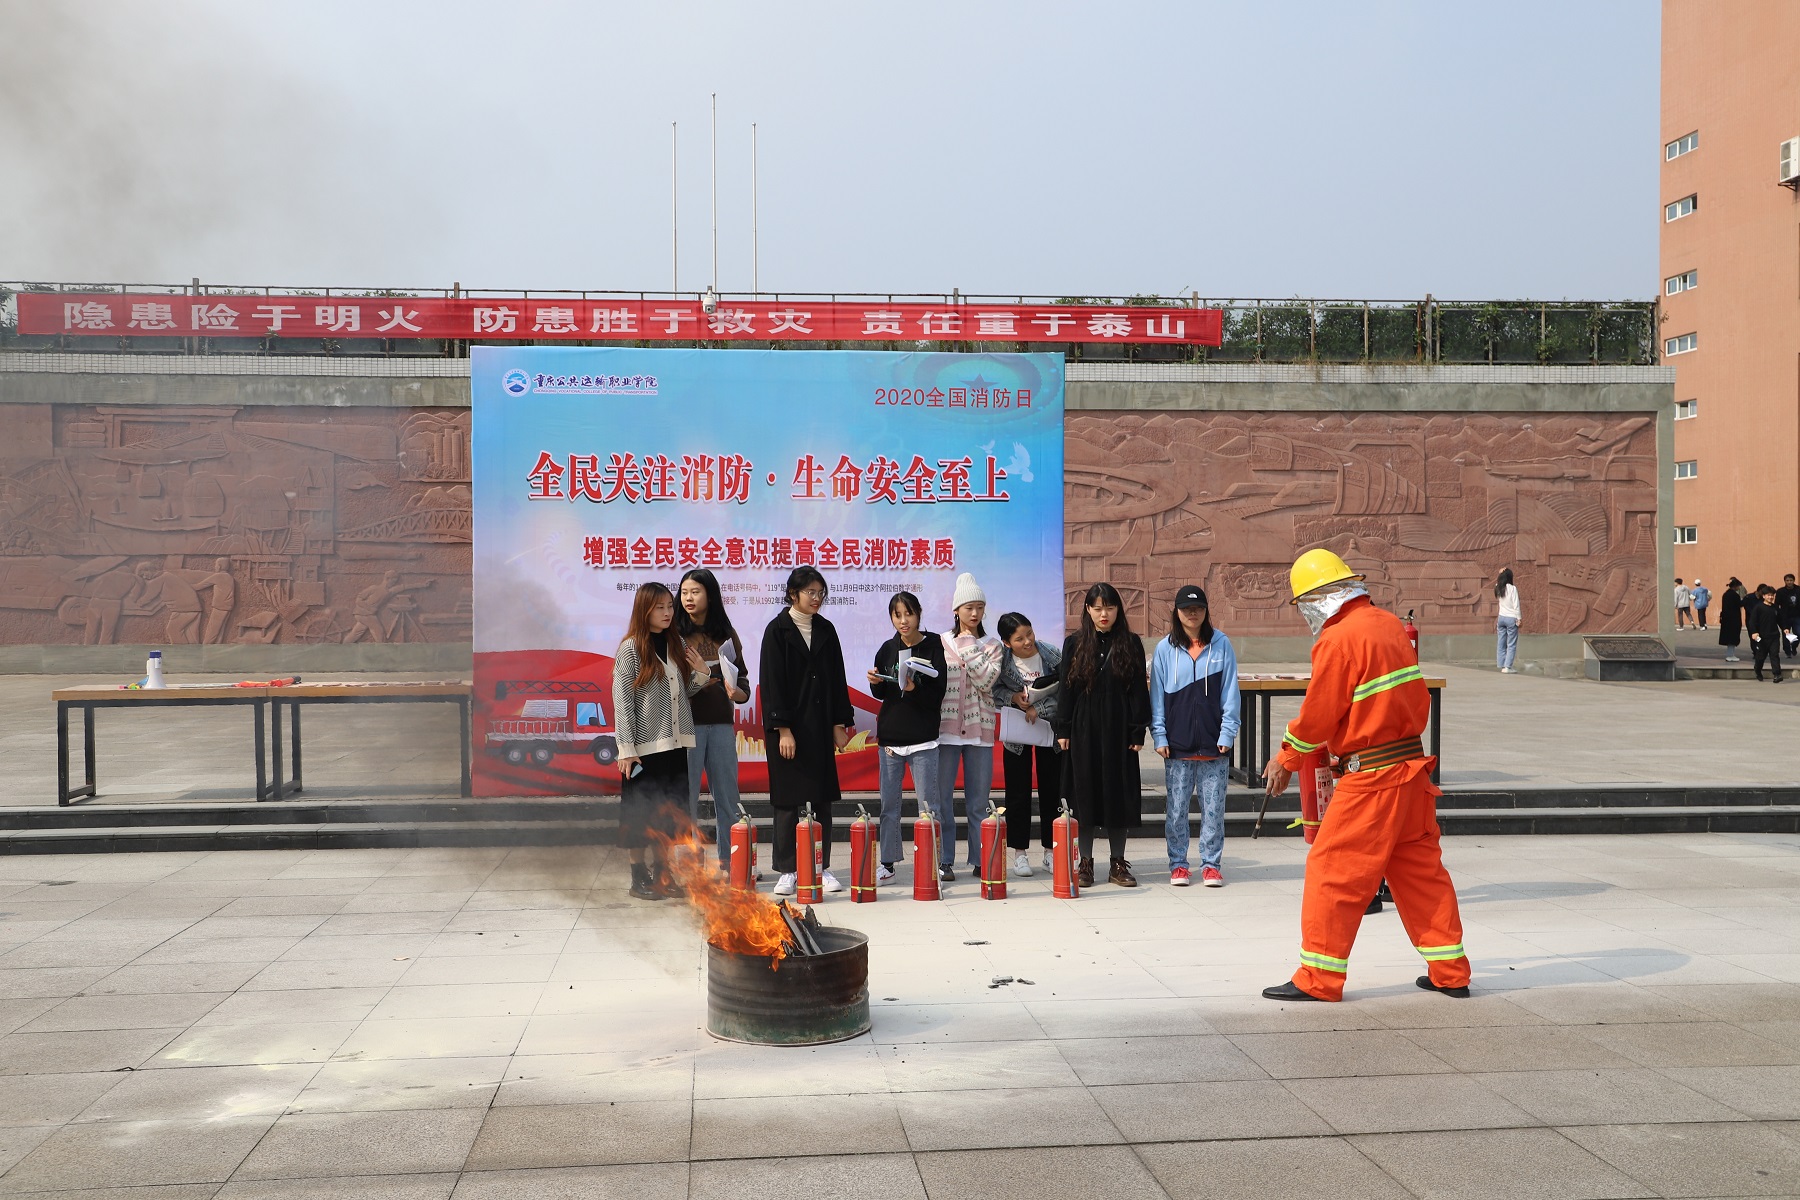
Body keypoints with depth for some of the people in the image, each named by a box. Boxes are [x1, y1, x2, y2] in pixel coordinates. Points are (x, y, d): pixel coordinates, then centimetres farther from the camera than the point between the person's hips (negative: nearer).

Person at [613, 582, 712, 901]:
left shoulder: (677, 645, 10)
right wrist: (626, 748, -14)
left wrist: (701, 674, -2)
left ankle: (663, 874, 19)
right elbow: (622, 700, -10)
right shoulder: (631, 648, -7)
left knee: (671, 811, 9)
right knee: (640, 812, 1)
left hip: (675, 743, 6)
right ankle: (639, 877, 10)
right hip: (644, 745, -6)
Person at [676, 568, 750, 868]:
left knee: (727, 796, 5)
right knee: (686, 795, -3)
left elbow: (743, 686, 14)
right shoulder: (674, 635, 3)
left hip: (722, 723, 3)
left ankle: (729, 860, 13)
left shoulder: (726, 635, 12)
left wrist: (735, 692, -8)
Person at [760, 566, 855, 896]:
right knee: (787, 800, 0)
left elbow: (836, 679, 12)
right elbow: (771, 682, -8)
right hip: (788, 728, -4)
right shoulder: (778, 630, -4)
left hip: (821, 728, 4)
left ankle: (822, 867, 13)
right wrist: (782, 729, -13)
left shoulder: (825, 630, 9)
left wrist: (840, 724, 7)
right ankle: (787, 871, 7)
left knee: (823, 799, 5)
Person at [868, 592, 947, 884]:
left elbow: (937, 695, -7)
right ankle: (887, 863, 16)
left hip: (923, 739, -4)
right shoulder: (888, 649, 8)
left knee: (927, 804, -2)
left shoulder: (933, 648, -4)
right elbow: (881, 694, 13)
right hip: (890, 736, 4)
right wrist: (875, 682, -8)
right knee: (888, 803, 8)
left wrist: (915, 688, -25)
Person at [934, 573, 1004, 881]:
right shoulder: (940, 643, 6)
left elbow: (986, 681, -9)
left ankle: (980, 860, 11)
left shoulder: (992, 645, 8)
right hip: (945, 728, -1)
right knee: (942, 798, -1)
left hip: (980, 730, 1)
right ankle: (943, 860, 6)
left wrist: (968, 647, -7)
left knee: (978, 800, 4)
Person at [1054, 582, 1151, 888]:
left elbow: (1139, 690, 2)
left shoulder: (1131, 644, 4)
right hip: (1084, 731, 0)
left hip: (1118, 732, 0)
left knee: (1120, 794, 3)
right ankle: (1085, 863, 11)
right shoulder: (1075, 644, 4)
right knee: (1085, 794, 2)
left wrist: (1138, 731, -4)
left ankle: (1118, 864, 12)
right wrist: (1063, 730, -2)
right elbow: (1065, 688, 4)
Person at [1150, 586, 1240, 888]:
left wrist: (1227, 733, -3)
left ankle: (1211, 864, 13)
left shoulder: (1221, 645, 4)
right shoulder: (1165, 649, 5)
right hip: (1177, 745, 0)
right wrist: (1159, 736, 0)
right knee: (1176, 808, 3)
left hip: (1214, 744, 0)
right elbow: (1157, 696, 6)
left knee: (1213, 807, 3)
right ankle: (1178, 865, 14)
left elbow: (1230, 693, 3)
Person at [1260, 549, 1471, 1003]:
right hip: (1411, 766, 9)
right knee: (1419, 869, 15)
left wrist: (1284, 760, 4)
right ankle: (1449, 971, 21)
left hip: (1371, 778, -9)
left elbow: (1316, 717, -12)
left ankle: (1318, 978, 6)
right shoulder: (1389, 625, 9)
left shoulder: (1339, 640, -16)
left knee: (1333, 870, 0)